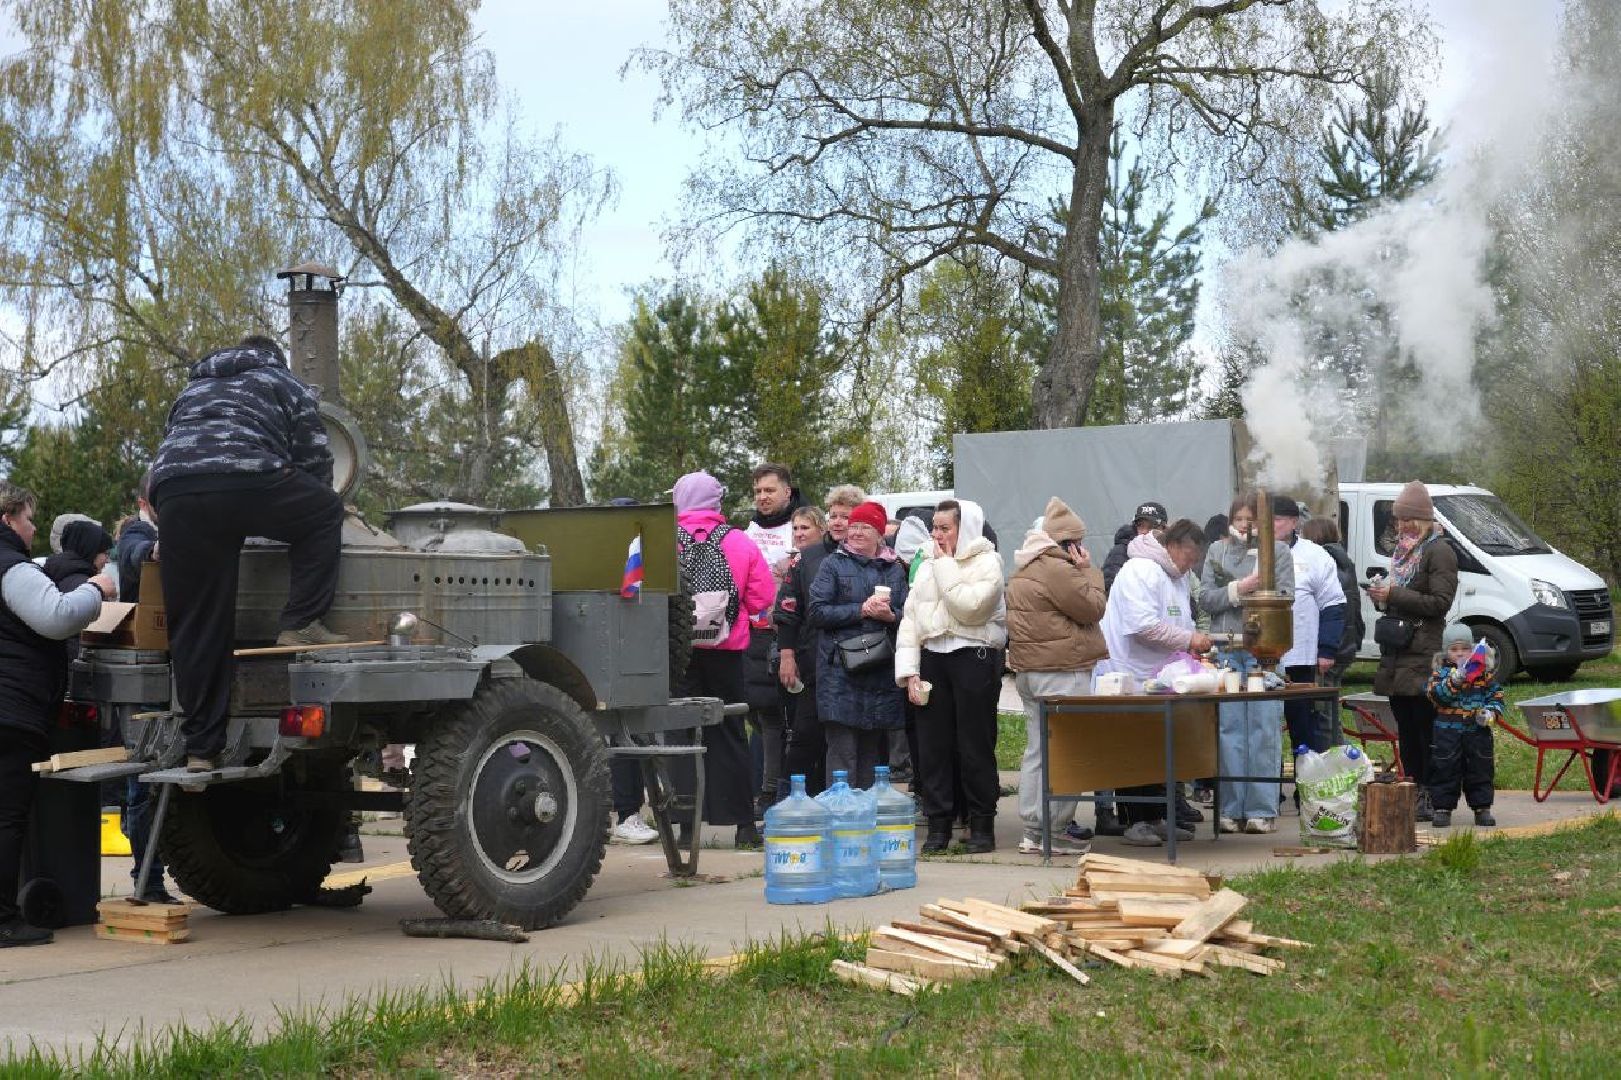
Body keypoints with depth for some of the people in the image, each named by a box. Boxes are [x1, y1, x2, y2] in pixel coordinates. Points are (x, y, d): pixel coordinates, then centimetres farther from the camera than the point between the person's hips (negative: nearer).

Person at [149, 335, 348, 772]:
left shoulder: (193, 389, 41)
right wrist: (297, 515, 39)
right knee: (326, 511, 21)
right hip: (247, 478, -4)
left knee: (195, 626, 7)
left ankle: (200, 748, 8)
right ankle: (301, 624, 9)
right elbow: (315, 458, 22)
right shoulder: (284, 383, 28)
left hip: (173, 492, 4)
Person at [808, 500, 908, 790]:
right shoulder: (833, 565, 6)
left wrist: (890, 615, -12)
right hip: (840, 674, -4)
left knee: (872, 751, 9)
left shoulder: (894, 569, 15)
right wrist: (862, 610, -12)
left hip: (882, 674, 4)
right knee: (842, 752, -8)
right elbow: (817, 612, -4)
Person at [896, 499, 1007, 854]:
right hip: (932, 657, 5)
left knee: (975, 745, -2)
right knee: (932, 745, 4)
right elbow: (910, 619, 12)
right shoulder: (927, 567, 16)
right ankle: (938, 825, 11)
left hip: (974, 658, -5)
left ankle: (982, 826, 7)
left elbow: (969, 606, -18)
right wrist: (909, 671, 2)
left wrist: (946, 567, -8)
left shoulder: (987, 563, -1)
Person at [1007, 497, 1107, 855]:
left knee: (1036, 750, 12)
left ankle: (1031, 831, 15)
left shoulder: (1023, 570, 16)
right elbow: (1092, 609, -10)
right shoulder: (1058, 570, -16)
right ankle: (1051, 832, -7)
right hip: (1062, 671, -10)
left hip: (1028, 668, 10)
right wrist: (1087, 570, -2)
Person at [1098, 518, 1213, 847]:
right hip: (1128, 678, -10)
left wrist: (1194, 640, 5)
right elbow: (1144, 625, -26)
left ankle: (1155, 818, 19)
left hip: (1158, 678, 10)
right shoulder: (1141, 571, -17)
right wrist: (1188, 639, -21)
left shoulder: (1176, 577, 17)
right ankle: (1134, 822, 2)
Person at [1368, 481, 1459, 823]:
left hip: (1423, 656, -9)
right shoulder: (1402, 551, 20)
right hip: (1398, 653, 9)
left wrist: (1393, 594, -16)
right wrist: (1381, 595, 8)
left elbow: (1439, 602, -14)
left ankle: (1431, 797, -6)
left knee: (1426, 727, -8)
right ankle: (1413, 792, 15)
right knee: (1405, 728, 10)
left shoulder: (1439, 552, -7)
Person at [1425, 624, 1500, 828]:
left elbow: (1496, 695, 9)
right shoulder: (1440, 671, -1)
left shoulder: (1484, 671, 5)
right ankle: (1442, 808, 8)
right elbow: (1435, 694, -15)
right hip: (1447, 731, -2)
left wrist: (1491, 712, -10)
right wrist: (1453, 682, -30)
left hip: (1478, 730, 2)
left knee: (1480, 770, 8)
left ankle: (1482, 808, 16)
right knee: (1445, 771, 1)